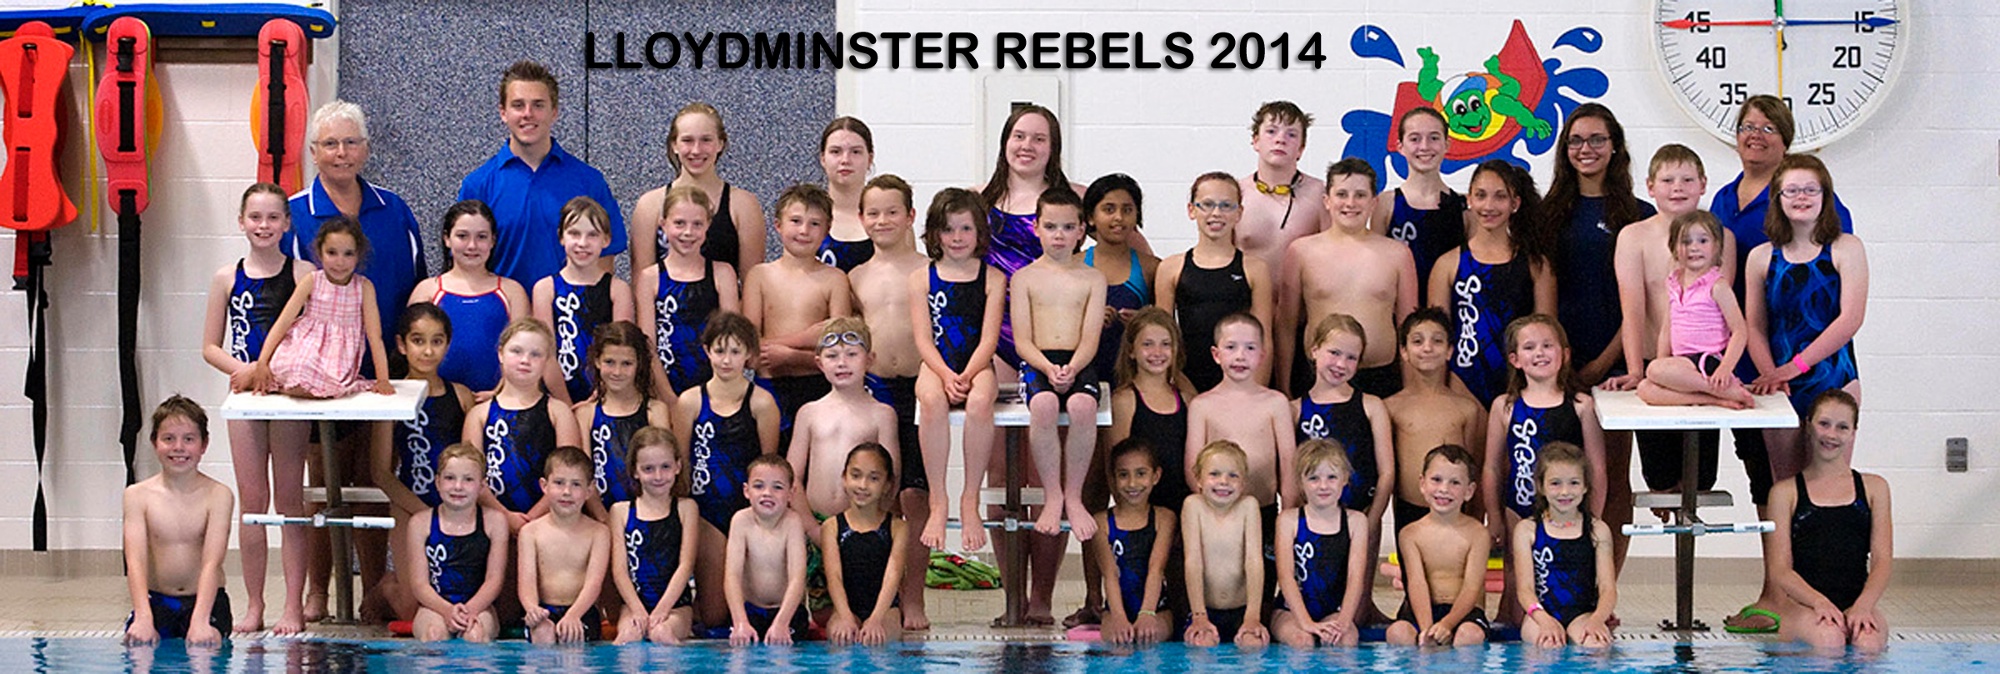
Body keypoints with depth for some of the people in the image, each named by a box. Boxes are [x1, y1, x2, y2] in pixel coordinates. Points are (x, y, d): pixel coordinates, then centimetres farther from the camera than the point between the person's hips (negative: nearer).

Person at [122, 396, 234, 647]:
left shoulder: (218, 495, -6)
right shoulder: (138, 495, -2)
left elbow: (211, 563, -15)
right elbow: (136, 560, -11)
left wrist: (200, 621, -30)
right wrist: (143, 618, -27)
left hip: (206, 598, -1)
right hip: (156, 600, 1)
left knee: (203, 644, -26)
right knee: (139, 643, -24)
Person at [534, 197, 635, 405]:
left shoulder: (618, 289, 6)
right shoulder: (546, 288, 6)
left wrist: (597, 400, -13)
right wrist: (567, 407, -9)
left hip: (606, 399, 0)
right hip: (558, 399, 0)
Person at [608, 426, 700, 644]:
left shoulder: (685, 508, 9)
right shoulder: (621, 511, 11)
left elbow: (686, 565, 1)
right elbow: (619, 569, 4)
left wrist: (662, 609, -12)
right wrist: (638, 610, -12)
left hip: (676, 603, 0)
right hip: (634, 602, 0)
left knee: (662, 634, -33)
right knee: (629, 634, -33)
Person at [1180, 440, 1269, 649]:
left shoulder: (1248, 506, -2)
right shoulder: (1193, 505, -4)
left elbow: (1254, 560, -9)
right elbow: (1193, 561, -9)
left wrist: (1253, 616, -20)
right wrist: (1200, 616, -19)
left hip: (1242, 610, 1)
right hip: (1206, 609, -1)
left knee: (1254, 643, -28)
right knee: (1202, 643, -30)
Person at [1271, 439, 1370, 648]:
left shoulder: (1355, 521, 5)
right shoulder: (1288, 520, 1)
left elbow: (1356, 577, -4)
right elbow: (1285, 575, -9)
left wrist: (1343, 620, -21)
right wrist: (1306, 622, -23)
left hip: (1335, 612, 1)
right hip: (1292, 611, -1)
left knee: (1347, 638, -32)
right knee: (1302, 640, -33)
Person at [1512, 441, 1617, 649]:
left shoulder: (1597, 531, 12)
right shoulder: (1527, 530, 9)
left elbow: (1608, 589, 5)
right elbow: (1525, 588, 0)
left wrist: (1597, 619, -17)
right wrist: (1545, 620, -20)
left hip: (1582, 614, 1)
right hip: (1541, 614, -1)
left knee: (1596, 643, -34)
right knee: (1549, 643, -36)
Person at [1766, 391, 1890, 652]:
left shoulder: (1874, 488, 17)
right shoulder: (1786, 492, 11)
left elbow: (1882, 561, 8)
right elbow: (1780, 569, 2)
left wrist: (1863, 605, -13)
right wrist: (1819, 602, -17)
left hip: (1858, 601, 1)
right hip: (1803, 604, -1)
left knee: (1869, 642, -35)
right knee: (1828, 638, -37)